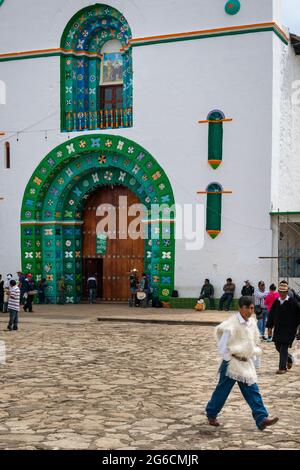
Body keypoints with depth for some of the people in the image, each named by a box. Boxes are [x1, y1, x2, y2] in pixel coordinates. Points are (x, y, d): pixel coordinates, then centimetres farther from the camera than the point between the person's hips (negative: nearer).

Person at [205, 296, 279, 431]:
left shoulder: (252, 322, 3)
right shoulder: (232, 324, -19)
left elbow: (255, 342, 17)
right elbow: (222, 346, -15)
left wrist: (253, 358, 11)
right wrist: (232, 358, -10)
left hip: (246, 363, 6)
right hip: (232, 363, -6)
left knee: (253, 392, -1)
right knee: (222, 390, 6)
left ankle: (261, 419, -5)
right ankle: (211, 414, 26)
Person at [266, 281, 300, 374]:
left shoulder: (292, 302, -10)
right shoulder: (276, 302, 4)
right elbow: (271, 314, 11)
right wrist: (269, 327, 8)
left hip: (289, 329, -5)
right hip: (278, 328, 6)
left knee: (284, 348, -7)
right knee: (278, 347, 12)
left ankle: (283, 367, 2)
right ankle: (289, 359, 37)